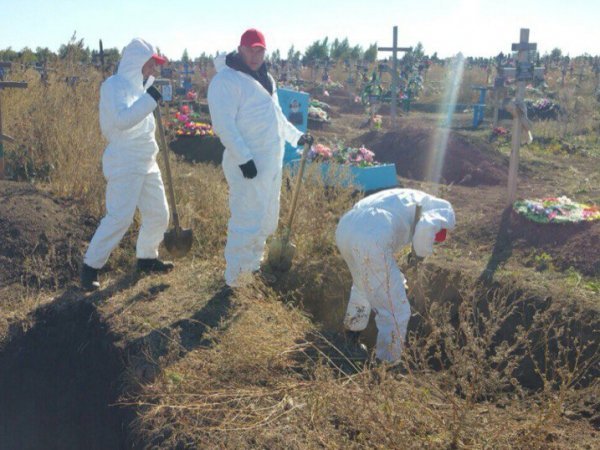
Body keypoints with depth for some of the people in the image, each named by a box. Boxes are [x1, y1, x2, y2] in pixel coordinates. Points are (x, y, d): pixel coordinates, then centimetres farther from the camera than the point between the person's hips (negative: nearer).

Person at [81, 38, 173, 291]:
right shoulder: (114, 84, -11)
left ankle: (147, 258, 29)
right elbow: (121, 119, -29)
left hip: (146, 162, 9)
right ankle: (90, 266, -2)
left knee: (159, 213, 11)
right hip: (124, 163, -9)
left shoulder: (139, 86, 15)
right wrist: (150, 98, -30)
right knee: (120, 217, -14)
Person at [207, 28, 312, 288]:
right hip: (248, 165, -9)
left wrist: (297, 136, 26)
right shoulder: (226, 80, -12)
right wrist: (244, 159, -24)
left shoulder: (265, 79, 18)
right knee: (247, 220, -6)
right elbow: (224, 125, -20)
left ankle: (251, 264, 34)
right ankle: (235, 275, 8)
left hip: (272, 162, 9)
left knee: (268, 220, 17)